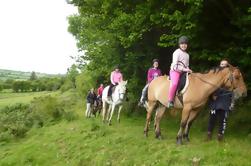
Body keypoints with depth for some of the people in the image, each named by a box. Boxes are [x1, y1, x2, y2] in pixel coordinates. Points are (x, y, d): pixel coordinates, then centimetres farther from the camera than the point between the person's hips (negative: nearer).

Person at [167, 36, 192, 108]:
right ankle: (170, 101, -29)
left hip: (184, 72, 8)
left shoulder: (187, 55, 19)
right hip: (175, 71, -8)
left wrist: (188, 70, 3)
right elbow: (175, 65, -12)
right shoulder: (177, 52, -3)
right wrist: (184, 69, -19)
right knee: (174, 83, -33)